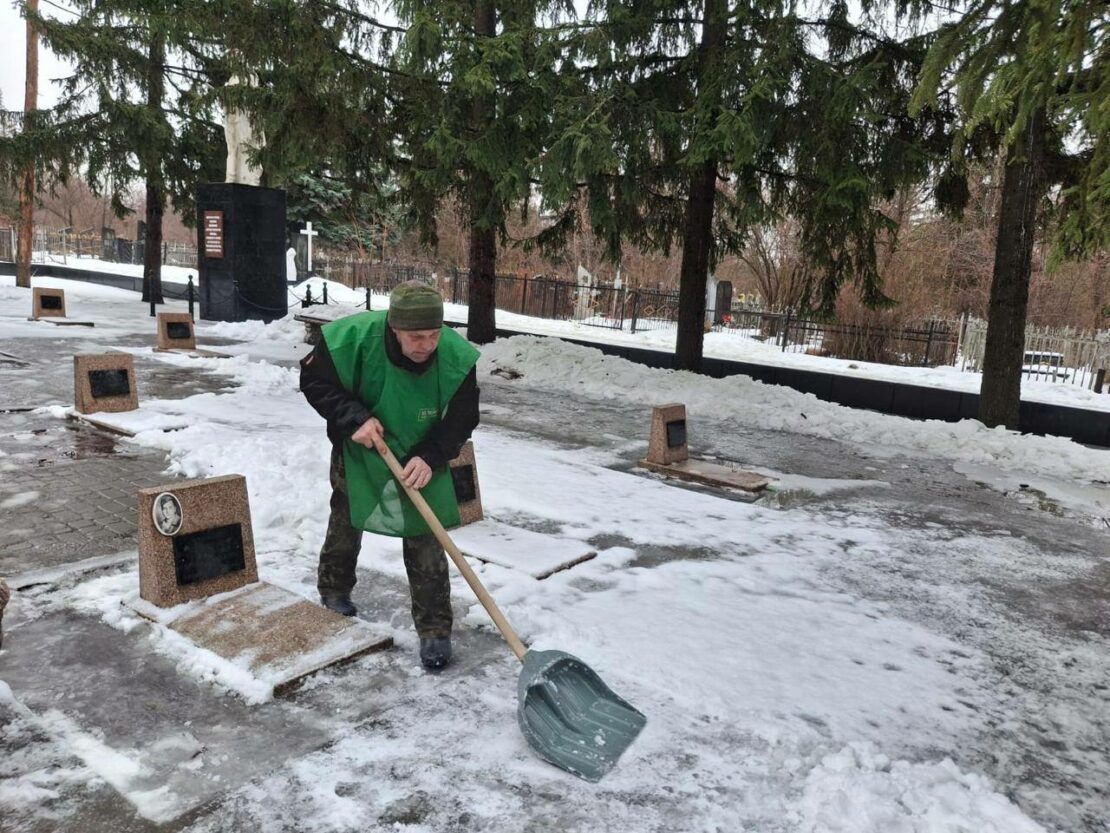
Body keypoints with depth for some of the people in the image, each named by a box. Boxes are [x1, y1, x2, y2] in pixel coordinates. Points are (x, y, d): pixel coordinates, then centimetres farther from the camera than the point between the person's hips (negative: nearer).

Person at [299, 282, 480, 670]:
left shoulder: (457, 357, -29)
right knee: (345, 524, 22)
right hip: (358, 451, 1)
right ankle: (334, 591, 49)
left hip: (420, 459, 0)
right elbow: (314, 380, -16)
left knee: (426, 546, -3)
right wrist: (354, 418, -30)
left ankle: (435, 629, 11)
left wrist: (430, 456, -32)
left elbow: (463, 419, -17)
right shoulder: (353, 337, -32)